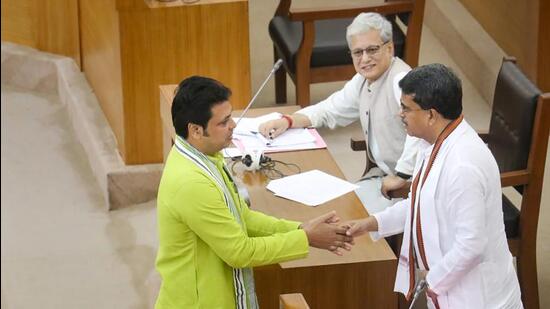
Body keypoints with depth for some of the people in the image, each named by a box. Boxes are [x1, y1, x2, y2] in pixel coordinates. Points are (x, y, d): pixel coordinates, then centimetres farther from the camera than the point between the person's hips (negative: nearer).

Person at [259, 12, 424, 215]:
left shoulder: (401, 80, -22)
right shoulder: (363, 80, 10)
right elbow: (329, 110, 23)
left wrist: (401, 177, -33)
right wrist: (287, 121, 7)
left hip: (409, 181, -9)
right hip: (383, 174, 9)